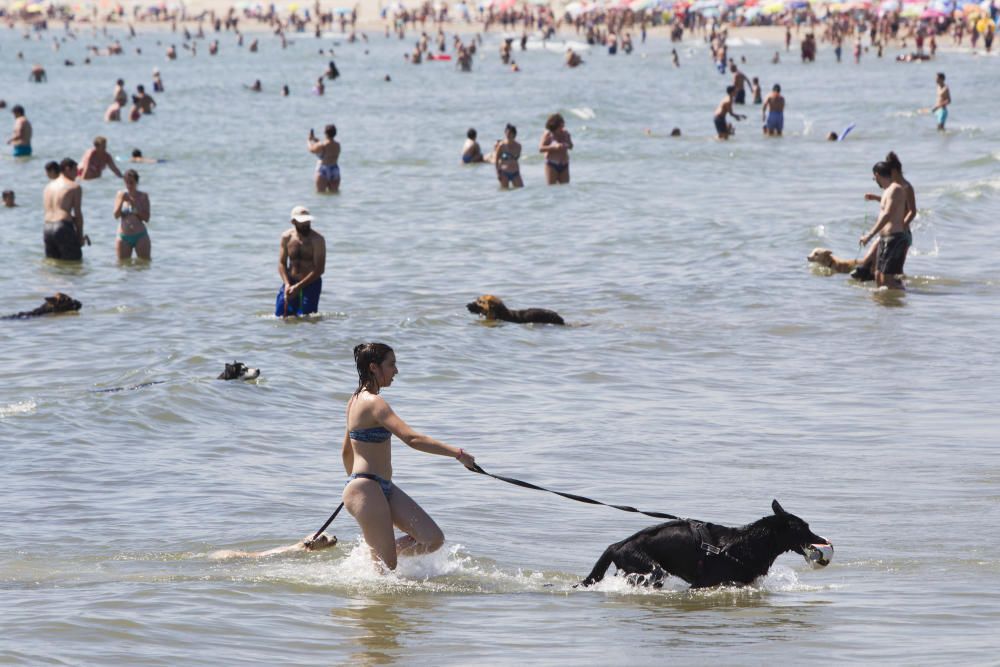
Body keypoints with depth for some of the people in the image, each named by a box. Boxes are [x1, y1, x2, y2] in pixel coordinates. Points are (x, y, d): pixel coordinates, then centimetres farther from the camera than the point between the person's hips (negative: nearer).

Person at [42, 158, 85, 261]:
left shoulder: (48, 187, 20)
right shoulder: (75, 187, -1)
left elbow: (48, 211, 16)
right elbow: (78, 214, -4)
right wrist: (80, 236, 3)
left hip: (47, 229, 7)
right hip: (63, 228, -7)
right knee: (75, 262, -2)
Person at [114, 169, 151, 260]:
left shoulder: (143, 196, 1)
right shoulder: (121, 195, 4)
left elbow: (146, 218, -4)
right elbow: (116, 216, -3)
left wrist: (134, 205, -14)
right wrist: (121, 201, -17)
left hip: (140, 236, -1)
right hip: (123, 237, 1)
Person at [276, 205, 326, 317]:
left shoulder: (317, 240, -12)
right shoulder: (286, 237, 1)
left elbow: (319, 269, -15)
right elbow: (282, 263, 3)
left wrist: (298, 287, -19)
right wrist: (287, 284, -15)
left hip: (311, 284, -3)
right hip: (290, 283, 3)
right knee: (280, 316, 0)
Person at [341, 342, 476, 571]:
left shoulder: (357, 400, 14)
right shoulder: (373, 403, -17)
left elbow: (346, 452, 24)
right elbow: (412, 439, -28)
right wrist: (457, 453, -30)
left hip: (384, 488, 10)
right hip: (367, 491, -10)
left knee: (433, 539, 2)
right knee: (387, 567, -6)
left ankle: (371, 554, 16)